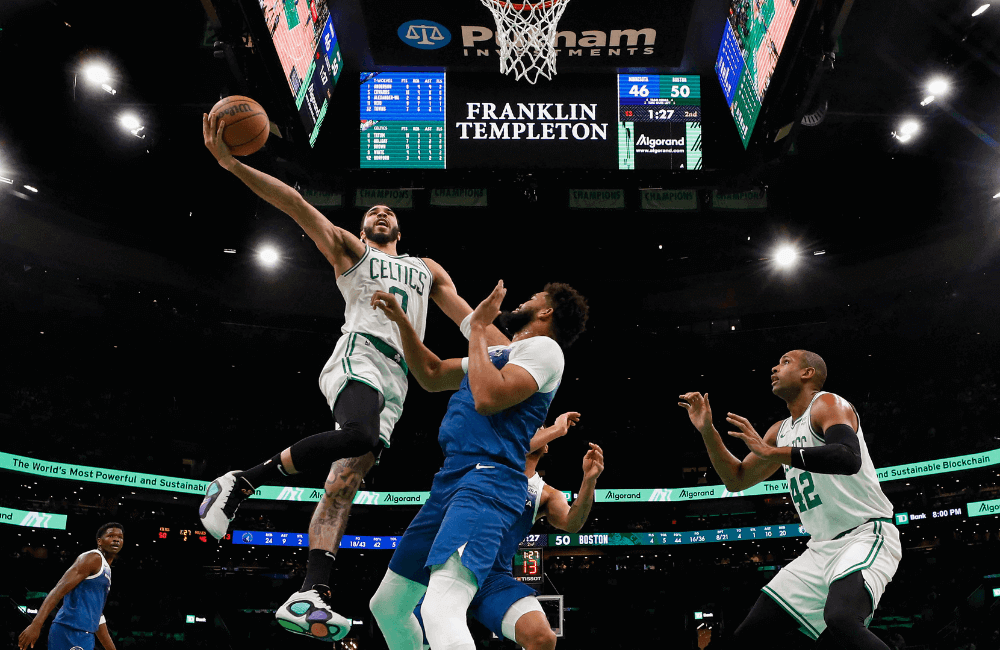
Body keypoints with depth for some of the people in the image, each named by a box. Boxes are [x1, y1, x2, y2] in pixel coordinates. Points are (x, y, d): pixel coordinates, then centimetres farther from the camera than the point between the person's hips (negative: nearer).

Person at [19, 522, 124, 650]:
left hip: (83, 635, 10)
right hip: (71, 631, -10)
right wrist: (36, 625, -28)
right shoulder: (93, 558, -6)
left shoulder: (106, 570, 24)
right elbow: (59, 589, -17)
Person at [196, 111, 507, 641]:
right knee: (360, 436, -35)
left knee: (344, 482, -9)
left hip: (395, 382, 4)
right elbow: (297, 206, 7)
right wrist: (234, 165, -5)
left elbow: (468, 317, 26)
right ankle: (241, 483, -21)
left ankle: (309, 598, -19)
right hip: (359, 358, -4)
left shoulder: (427, 269, 33)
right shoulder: (349, 250, 20)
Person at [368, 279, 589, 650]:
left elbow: (488, 398, -19)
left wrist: (478, 327, -6)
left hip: (487, 481, -10)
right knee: (387, 604, 18)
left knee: (440, 611, -34)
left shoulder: (544, 347, -2)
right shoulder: (500, 354, 26)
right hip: (451, 479, 10)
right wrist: (400, 320, 25)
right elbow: (432, 376, 34)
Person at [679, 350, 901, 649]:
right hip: (821, 547, 8)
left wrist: (770, 452, -26)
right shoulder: (780, 430, 17)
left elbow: (848, 458, -28)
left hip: (865, 535, -8)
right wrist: (707, 431, 10)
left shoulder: (827, 404, -8)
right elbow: (737, 480, 23)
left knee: (840, 620, -38)